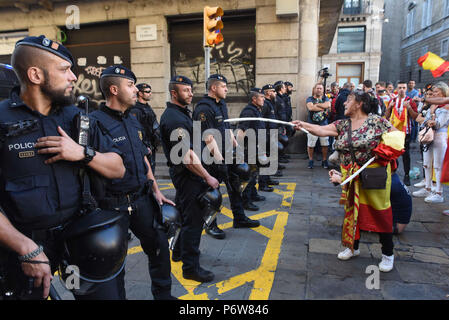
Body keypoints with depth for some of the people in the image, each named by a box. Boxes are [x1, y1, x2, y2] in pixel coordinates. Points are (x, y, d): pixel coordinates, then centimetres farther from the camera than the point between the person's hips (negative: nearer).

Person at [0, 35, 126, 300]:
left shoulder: (77, 118, 4)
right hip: (26, 242, -2)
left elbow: (118, 169, 4)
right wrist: (27, 249, -20)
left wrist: (83, 154, -13)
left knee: (107, 293, 8)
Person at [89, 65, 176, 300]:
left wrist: (156, 190, 14)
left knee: (159, 246, 17)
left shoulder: (133, 120, 10)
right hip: (113, 206, -7)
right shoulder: (96, 122, -16)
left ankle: (163, 294, 38)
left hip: (142, 199, 8)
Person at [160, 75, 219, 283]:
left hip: (188, 173, 11)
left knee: (185, 214, 22)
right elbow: (187, 157, -27)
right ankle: (190, 267, 10)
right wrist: (208, 177, -21)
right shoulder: (175, 118, -21)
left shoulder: (181, 112, 13)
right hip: (186, 174, -11)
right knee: (193, 219, -2)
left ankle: (180, 251, 41)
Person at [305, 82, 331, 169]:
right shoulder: (310, 99, 3)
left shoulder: (325, 98, 11)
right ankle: (310, 161, 17)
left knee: (325, 144, 4)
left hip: (323, 124, 2)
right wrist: (323, 107, -9)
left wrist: (316, 104, -10)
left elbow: (328, 105, -12)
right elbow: (310, 107, -17)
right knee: (310, 144, 0)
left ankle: (324, 161, 19)